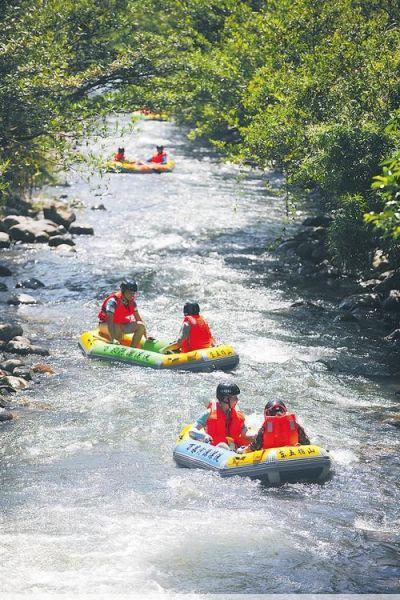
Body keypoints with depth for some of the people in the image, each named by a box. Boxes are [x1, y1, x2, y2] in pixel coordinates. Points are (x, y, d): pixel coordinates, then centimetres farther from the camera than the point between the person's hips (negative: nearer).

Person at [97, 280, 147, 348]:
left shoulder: (132, 302, -3)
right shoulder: (113, 301, -26)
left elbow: (138, 319, 3)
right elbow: (109, 320, -36)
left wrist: (146, 335, -3)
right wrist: (112, 339, -47)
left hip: (122, 325, 7)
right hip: (105, 325, -7)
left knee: (140, 325, -13)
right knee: (117, 328, -40)